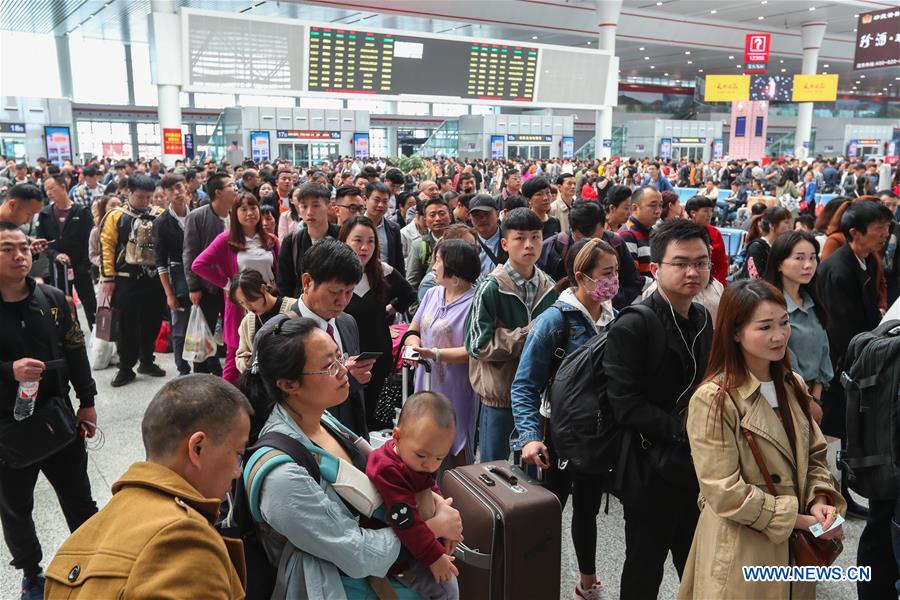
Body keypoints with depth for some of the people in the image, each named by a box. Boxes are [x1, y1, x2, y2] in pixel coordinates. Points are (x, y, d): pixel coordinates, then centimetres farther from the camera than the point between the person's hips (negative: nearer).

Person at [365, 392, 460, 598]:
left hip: (417, 542, 9)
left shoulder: (414, 458, -4)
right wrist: (434, 557, -23)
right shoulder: (388, 472, -33)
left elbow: (431, 491, 12)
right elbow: (407, 524, -31)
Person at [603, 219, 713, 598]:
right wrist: (684, 429, -23)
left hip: (701, 468, 7)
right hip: (653, 472, -6)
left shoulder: (706, 321, 6)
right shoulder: (632, 327, -18)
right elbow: (626, 405, -24)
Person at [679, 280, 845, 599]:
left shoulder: (793, 385, 4)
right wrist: (797, 519, -15)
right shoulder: (712, 399, -20)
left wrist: (819, 501, -8)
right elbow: (725, 492, -21)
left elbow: (814, 456, 10)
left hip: (795, 547, 7)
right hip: (740, 552, -6)